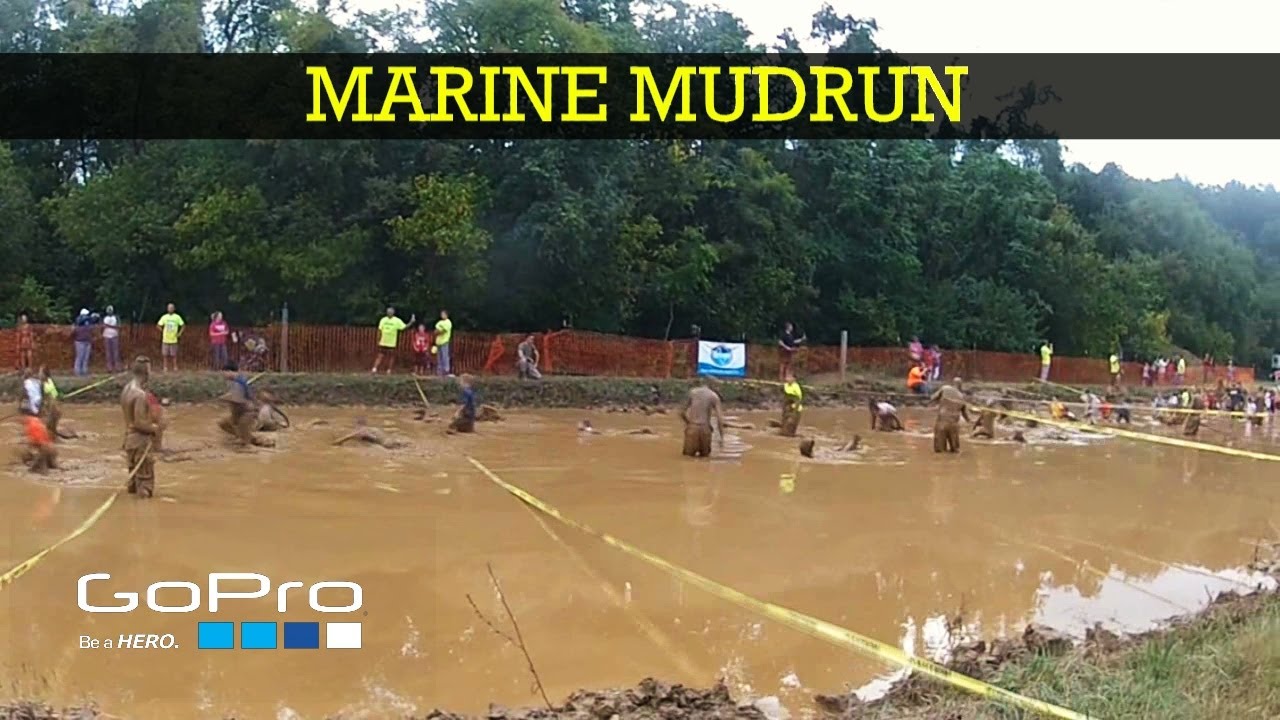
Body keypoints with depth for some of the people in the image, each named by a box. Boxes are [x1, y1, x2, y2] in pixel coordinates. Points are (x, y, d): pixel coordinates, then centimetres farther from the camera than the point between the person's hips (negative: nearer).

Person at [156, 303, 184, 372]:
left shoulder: (177, 317, 0)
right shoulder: (164, 317, 3)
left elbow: (183, 325, 6)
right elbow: (158, 325, 9)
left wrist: (180, 333, -1)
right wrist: (162, 331, -1)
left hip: (173, 339, -1)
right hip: (165, 339, 1)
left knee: (174, 355, -1)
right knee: (165, 354, 2)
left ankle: (175, 368, 5)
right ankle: (165, 367, 9)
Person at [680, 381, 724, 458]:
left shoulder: (692, 392, 10)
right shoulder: (714, 396, 6)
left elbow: (682, 413, 8)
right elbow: (719, 418, -2)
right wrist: (721, 438, -1)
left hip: (692, 428, 0)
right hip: (705, 428, 0)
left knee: (688, 454, 12)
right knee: (705, 455, 17)